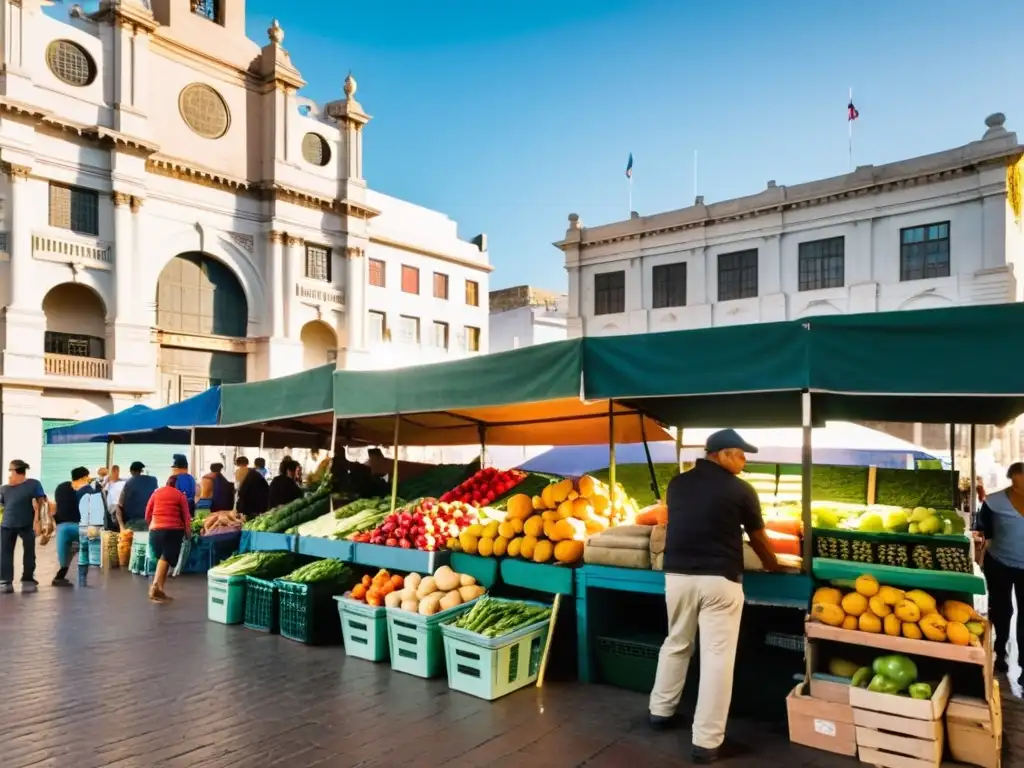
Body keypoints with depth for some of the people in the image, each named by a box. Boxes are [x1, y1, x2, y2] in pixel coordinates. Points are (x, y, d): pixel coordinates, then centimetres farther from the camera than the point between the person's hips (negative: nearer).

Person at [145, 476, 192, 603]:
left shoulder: (156, 492, 12)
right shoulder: (181, 495, 4)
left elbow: (147, 514, 13)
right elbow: (186, 516, 1)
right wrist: (188, 532, 10)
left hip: (155, 529, 3)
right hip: (174, 530, -3)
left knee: (161, 558, 13)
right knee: (166, 559, -4)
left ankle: (158, 588, 8)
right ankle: (157, 586, -20)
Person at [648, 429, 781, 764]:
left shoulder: (677, 484, 6)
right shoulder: (740, 490, -4)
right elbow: (758, 539, 8)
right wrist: (774, 567, 26)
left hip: (677, 575, 5)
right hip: (719, 580, -4)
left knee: (676, 644, 21)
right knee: (717, 656, 3)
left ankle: (660, 710, 34)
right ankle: (707, 741, 8)